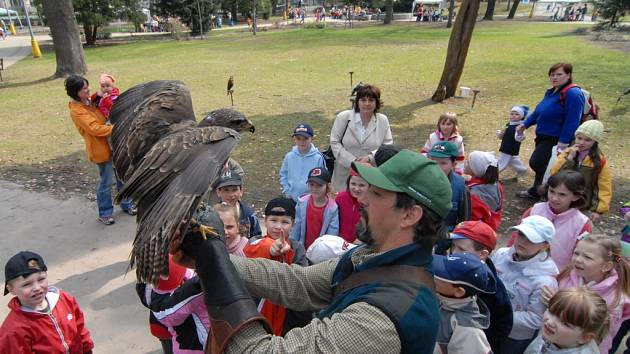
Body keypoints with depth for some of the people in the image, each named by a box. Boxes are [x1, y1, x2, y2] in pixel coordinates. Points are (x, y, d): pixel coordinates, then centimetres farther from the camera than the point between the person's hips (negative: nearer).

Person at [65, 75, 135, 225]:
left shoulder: (90, 101, 8)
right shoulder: (76, 111, -15)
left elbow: (106, 115, 22)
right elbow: (95, 129, -24)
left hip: (113, 145, 8)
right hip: (101, 149, -8)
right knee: (106, 182, 3)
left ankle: (127, 204, 33)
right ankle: (105, 214, 20)